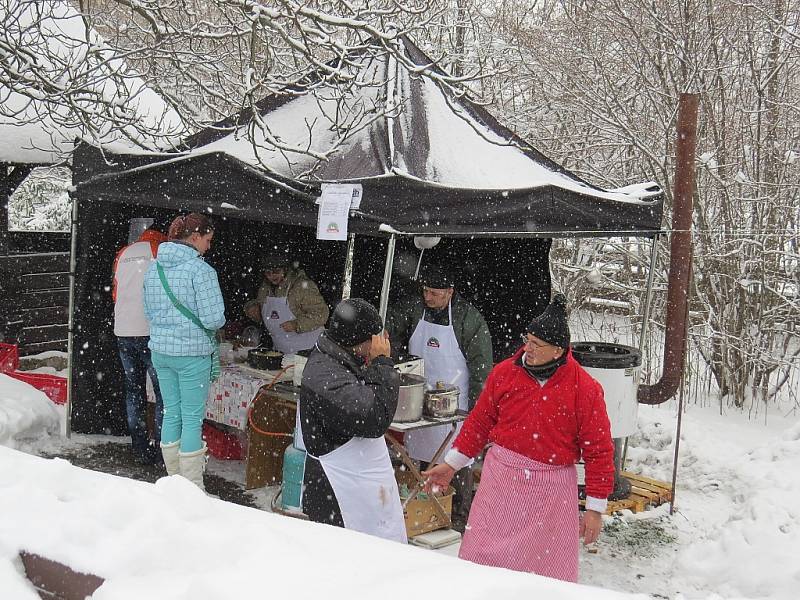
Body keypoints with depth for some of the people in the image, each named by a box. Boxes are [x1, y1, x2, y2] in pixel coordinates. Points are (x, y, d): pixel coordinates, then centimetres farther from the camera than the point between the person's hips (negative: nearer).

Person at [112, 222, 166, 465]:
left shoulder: (123, 254, 15)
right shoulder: (161, 251, -1)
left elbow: (115, 293, 18)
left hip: (123, 332, 6)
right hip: (150, 332, -5)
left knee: (134, 390, 12)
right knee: (163, 391, 1)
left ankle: (140, 449, 15)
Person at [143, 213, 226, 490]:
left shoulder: (153, 268, 7)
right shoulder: (201, 270, -15)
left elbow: (149, 311, 15)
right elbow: (213, 319, -18)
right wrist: (216, 320, 3)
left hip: (160, 350, 7)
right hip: (192, 353, -7)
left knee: (171, 413, 16)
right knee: (193, 418, 2)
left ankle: (174, 478, 25)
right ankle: (192, 487, 8)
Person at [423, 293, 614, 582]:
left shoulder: (585, 389, -9)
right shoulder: (504, 373, -2)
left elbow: (598, 451, -5)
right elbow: (479, 422, 10)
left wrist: (595, 507, -4)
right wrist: (451, 464, 11)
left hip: (552, 492, -2)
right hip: (501, 481, 2)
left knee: (550, 568, 7)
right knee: (482, 559, 7)